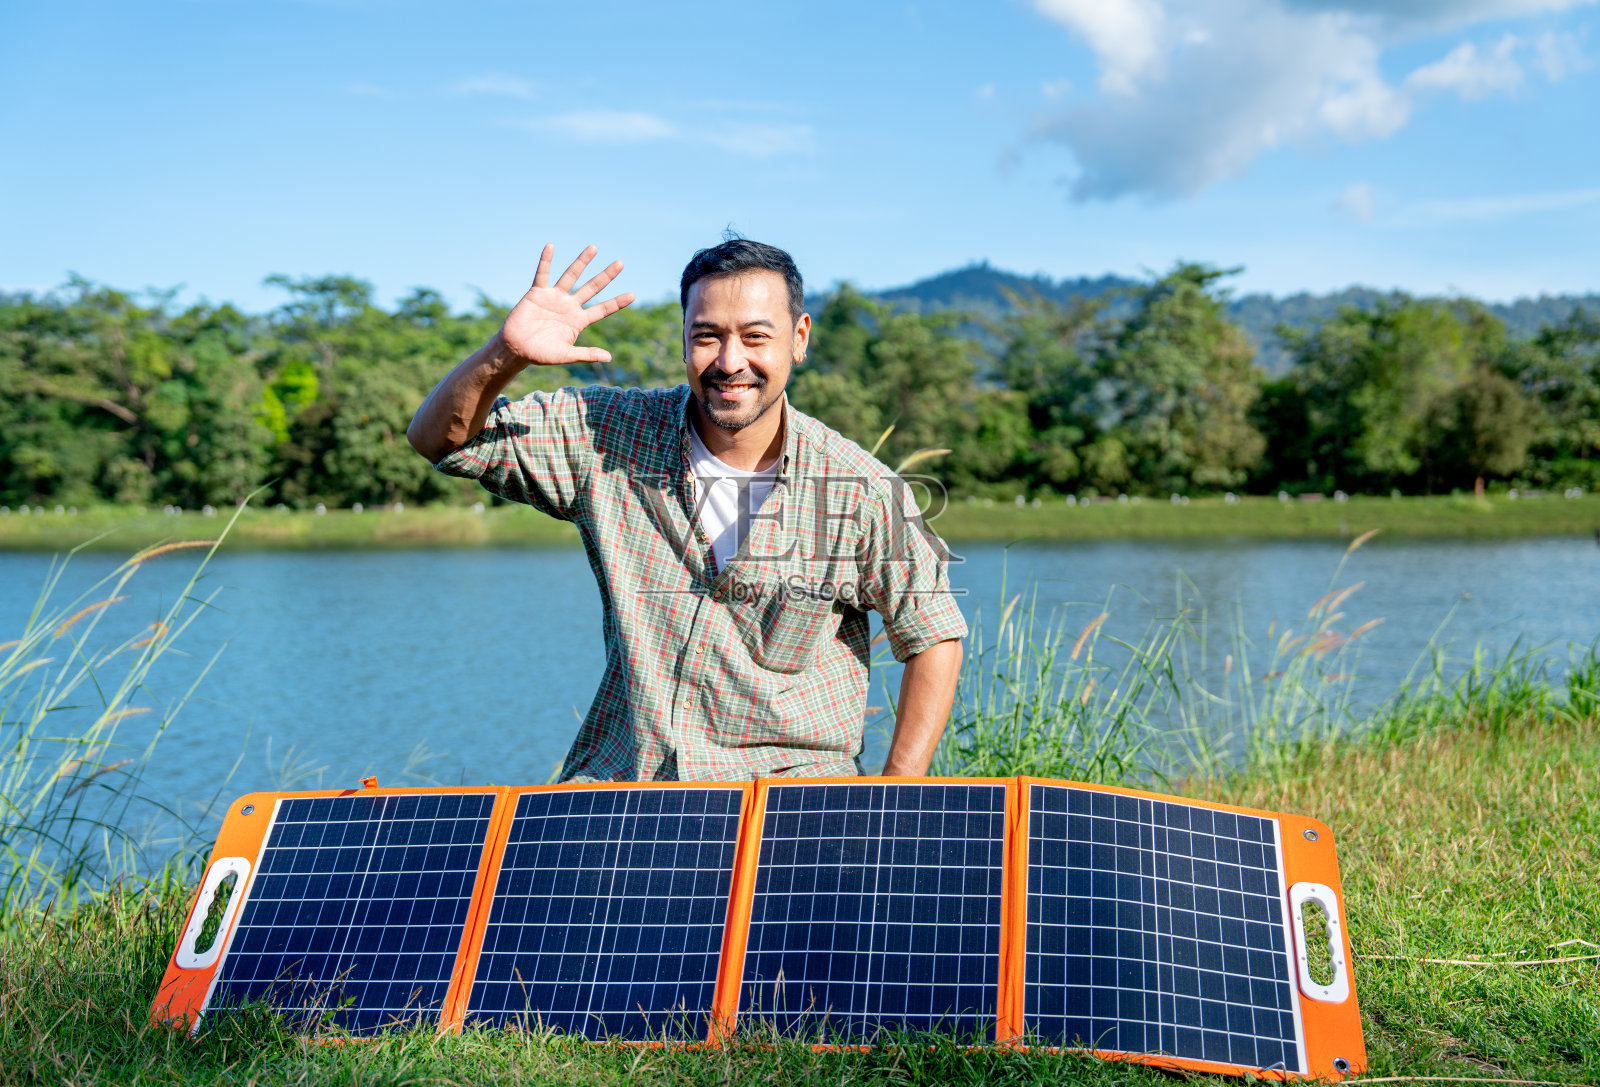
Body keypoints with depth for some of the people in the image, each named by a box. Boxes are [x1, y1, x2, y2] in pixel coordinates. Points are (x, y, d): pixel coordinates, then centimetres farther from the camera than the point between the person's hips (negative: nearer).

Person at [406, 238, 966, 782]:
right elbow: (440, 438, 2)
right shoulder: (606, 436, -2)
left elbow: (934, 638, 1)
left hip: (791, 784, 0)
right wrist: (505, 354, -19)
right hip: (620, 782, 1)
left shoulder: (862, 490, -7)